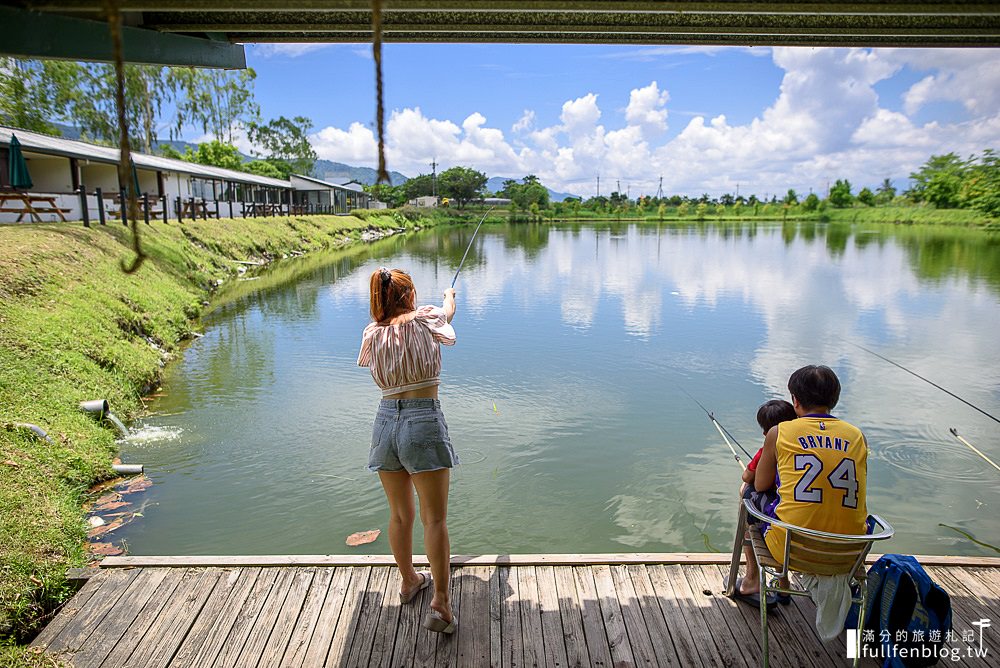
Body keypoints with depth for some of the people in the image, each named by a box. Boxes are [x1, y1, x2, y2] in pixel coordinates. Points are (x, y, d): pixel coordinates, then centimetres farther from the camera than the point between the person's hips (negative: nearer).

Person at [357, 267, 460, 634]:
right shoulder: (424, 319, -3)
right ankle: (440, 604, -2)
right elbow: (448, 312, 21)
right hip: (424, 419, -4)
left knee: (400, 514, 19)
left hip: (386, 420, 5)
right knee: (435, 518, 0)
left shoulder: (372, 334, 7)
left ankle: (409, 581, 37)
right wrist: (449, 296, 45)